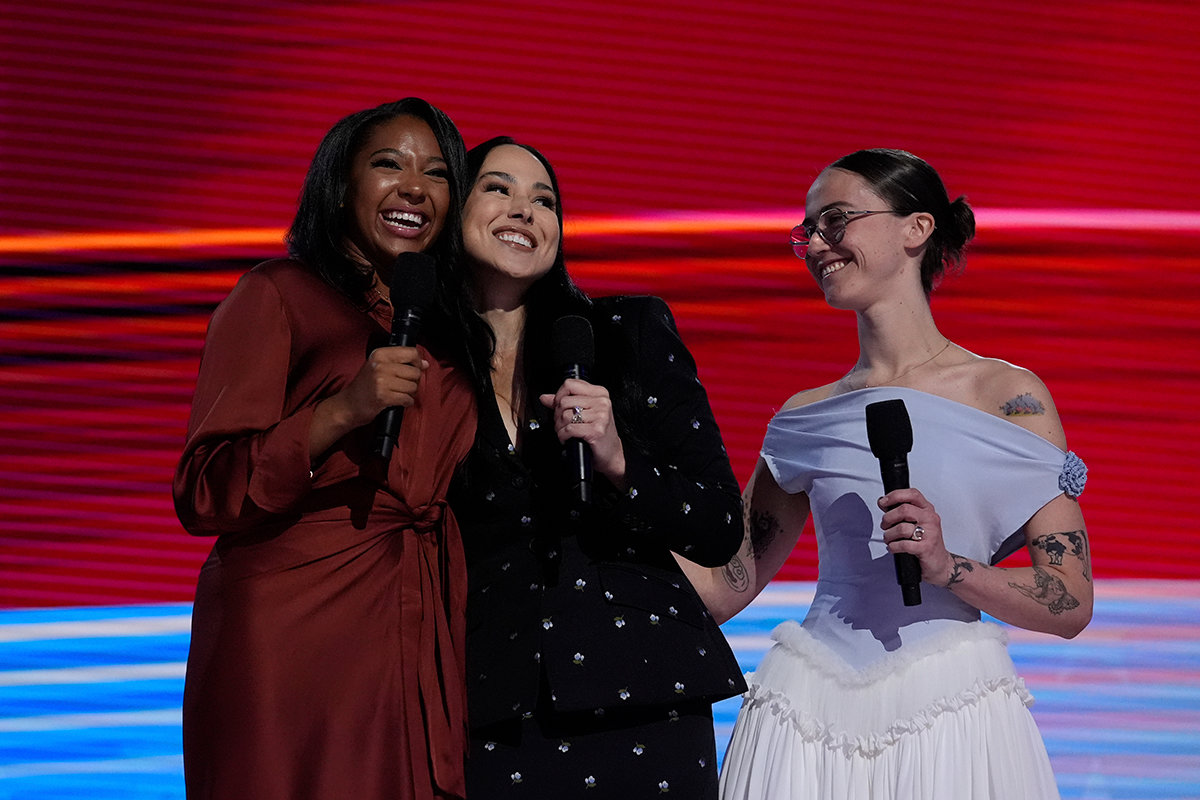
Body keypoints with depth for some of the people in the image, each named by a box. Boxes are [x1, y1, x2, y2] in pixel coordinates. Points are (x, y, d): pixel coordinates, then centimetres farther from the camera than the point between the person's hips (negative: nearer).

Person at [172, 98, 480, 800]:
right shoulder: (278, 295, -1)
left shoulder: (447, 328, 19)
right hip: (293, 641, -5)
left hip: (422, 651, 6)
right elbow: (205, 495, -10)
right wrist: (344, 411, -20)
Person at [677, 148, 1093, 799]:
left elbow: (1072, 604, -2)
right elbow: (723, 586, 13)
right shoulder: (805, 417, 10)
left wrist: (948, 568, -18)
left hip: (950, 716, -3)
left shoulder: (1009, 396, 0)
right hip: (814, 713, 3)